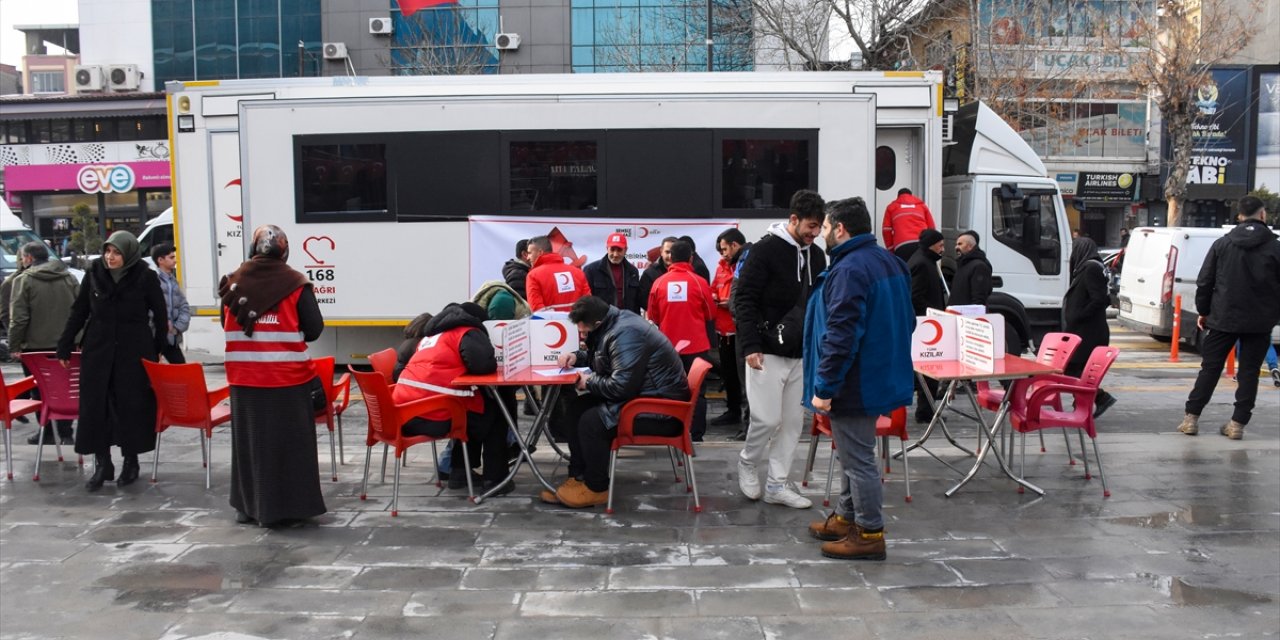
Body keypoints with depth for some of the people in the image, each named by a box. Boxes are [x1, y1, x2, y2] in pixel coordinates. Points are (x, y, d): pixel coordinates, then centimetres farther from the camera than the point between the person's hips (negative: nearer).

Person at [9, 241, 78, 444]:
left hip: (36, 346, -4)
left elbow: (18, 317, -11)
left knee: (40, 391, 7)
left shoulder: (23, 280, -7)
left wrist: (14, 345, -5)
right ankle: (65, 433, 8)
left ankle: (46, 432, 10)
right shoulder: (68, 277, 7)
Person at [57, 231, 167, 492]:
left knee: (132, 405, 3)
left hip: (135, 352, -2)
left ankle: (131, 461, 19)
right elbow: (78, 311, 9)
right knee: (95, 406, 2)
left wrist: (159, 351, 0)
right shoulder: (94, 274, 1)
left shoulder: (146, 278, -6)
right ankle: (102, 464, 12)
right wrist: (64, 346, 9)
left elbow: (160, 316, 1)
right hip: (97, 351, 3)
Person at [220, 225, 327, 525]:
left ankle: (248, 505, 22)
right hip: (288, 377, -3)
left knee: (249, 441, 14)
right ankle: (284, 506, 9)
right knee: (286, 443, 5)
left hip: (244, 377, 3)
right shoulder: (296, 285, -10)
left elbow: (226, 325, 11)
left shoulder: (232, 283, 1)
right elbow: (314, 329, -7)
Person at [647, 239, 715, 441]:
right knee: (696, 390, 7)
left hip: (668, 345, 2)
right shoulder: (700, 282, -8)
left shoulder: (659, 282, -4)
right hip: (696, 345, -2)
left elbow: (653, 317, 7)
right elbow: (709, 315, 5)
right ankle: (696, 434, 6)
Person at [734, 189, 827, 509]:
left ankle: (777, 484, 18)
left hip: (802, 355, 7)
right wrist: (750, 345, -18)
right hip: (767, 352, -6)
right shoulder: (766, 250, -10)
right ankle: (747, 462, 22)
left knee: (793, 421, 8)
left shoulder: (816, 256, 11)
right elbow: (744, 299, -12)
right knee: (768, 418, -6)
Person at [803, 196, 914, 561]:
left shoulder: (849, 269, -22)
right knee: (855, 454, 21)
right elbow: (905, 322, 20)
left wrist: (824, 387, -22)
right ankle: (846, 517, 34)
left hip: (854, 384, -10)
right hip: (877, 377, 10)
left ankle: (870, 534, 8)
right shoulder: (888, 262, 11)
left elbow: (841, 335, -27)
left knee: (857, 458, -1)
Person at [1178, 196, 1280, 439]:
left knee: (1210, 368, 9)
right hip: (1259, 322, -1)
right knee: (1249, 372, 6)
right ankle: (1238, 423, 5)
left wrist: (1203, 311, 10)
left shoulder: (1222, 244, 0)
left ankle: (1191, 417, 8)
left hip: (1223, 318, 1)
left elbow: (1204, 282, 2)